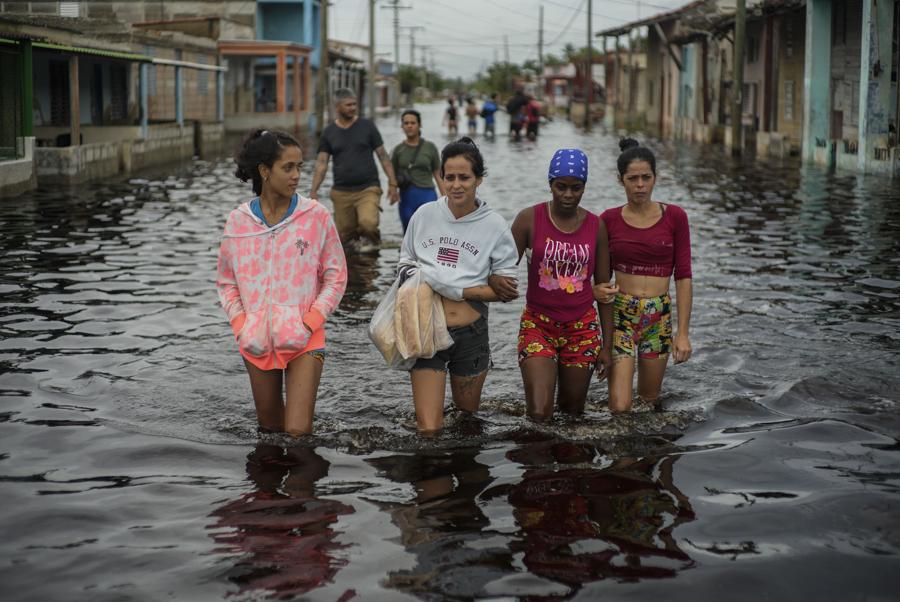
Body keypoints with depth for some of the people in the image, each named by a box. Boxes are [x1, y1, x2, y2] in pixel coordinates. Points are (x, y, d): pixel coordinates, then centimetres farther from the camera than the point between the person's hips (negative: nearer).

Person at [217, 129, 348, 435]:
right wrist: (241, 327, -4)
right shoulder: (238, 221, -1)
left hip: (304, 339, -2)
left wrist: (309, 324, -10)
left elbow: (336, 278, -1)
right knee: (270, 427, 15)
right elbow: (226, 282, 9)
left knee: (298, 432, -10)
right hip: (257, 341, 2)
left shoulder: (316, 216, -6)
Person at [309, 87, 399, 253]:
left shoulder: (367, 126, 2)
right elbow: (321, 164, 4)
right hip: (341, 192, 2)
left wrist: (392, 184, -3)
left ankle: (372, 239, 3)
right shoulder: (329, 132, 6)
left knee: (368, 222, -28)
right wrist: (313, 191, -6)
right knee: (344, 236, 3)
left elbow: (383, 156, 4)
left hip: (368, 189, -2)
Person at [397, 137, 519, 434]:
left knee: (467, 411, 20)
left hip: (471, 332, 0)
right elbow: (404, 264, 10)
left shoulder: (495, 226, -7)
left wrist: (459, 290, -18)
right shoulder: (425, 215, -2)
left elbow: (506, 289, -8)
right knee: (429, 429, -2)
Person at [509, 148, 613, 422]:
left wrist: (607, 345, 4)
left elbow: (603, 288, 5)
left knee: (572, 410, 9)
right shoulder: (530, 219, -6)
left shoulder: (595, 226, 1)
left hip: (582, 328, 2)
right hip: (538, 324, -2)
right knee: (538, 414, -15)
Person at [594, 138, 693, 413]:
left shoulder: (674, 217, -2)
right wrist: (596, 291, -16)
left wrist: (683, 333, -7)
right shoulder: (609, 220, -1)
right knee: (620, 407, -9)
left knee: (649, 400, 13)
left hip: (659, 317, 1)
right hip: (620, 314, -1)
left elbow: (683, 277, -2)